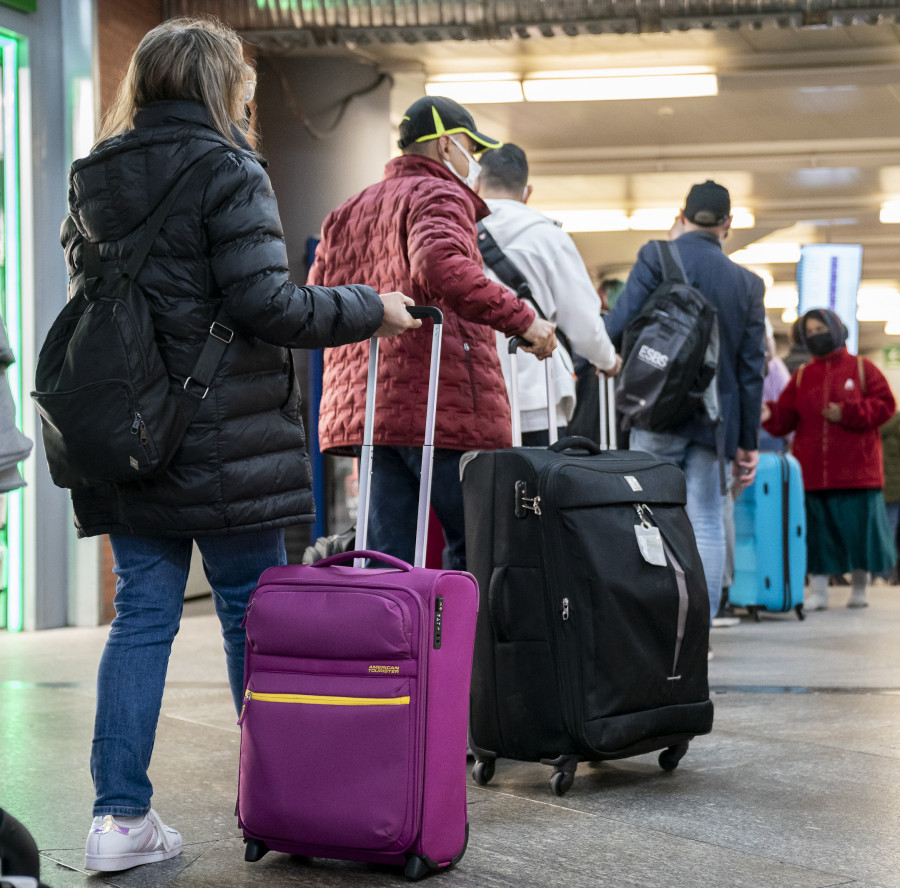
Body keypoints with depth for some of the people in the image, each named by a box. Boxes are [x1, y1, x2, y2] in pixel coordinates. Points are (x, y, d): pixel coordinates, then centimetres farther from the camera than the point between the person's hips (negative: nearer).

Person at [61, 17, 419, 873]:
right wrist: (368, 310, -3)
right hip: (225, 440, -5)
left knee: (141, 615, 7)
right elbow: (265, 305, -15)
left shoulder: (91, 178, 11)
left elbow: (86, 291, 16)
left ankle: (120, 816, 4)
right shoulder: (226, 170, -9)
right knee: (252, 612, 7)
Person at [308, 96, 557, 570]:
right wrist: (521, 317, -24)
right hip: (444, 404, -8)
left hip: (361, 407, 8)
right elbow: (441, 266, -24)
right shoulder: (439, 196, -2)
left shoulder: (347, 212, 24)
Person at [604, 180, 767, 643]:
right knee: (705, 522, 6)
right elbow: (752, 367, 10)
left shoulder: (658, 257, -2)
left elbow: (619, 325, -11)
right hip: (714, 416, 3)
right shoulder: (748, 283, 10)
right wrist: (747, 441, 15)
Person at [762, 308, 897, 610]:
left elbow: (885, 405, -1)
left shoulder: (862, 368, 6)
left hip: (856, 471, -2)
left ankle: (859, 589, 19)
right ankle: (817, 592, 8)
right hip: (813, 471, 2)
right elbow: (786, 417, 6)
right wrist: (770, 415, -16)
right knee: (816, 531, 2)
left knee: (858, 527, 3)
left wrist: (848, 413, -12)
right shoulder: (802, 376, 13)